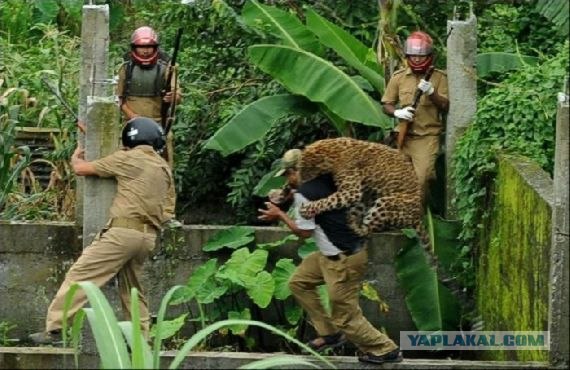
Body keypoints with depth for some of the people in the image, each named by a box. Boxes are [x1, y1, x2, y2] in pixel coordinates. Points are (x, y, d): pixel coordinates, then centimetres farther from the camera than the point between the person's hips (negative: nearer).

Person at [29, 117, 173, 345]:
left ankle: (54, 329, -14)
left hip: (123, 231, -7)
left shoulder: (128, 159, 0)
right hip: (148, 237, 7)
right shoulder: (164, 168, 18)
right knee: (132, 288, 18)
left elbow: (80, 169, 3)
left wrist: (76, 157, 26)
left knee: (80, 275, -8)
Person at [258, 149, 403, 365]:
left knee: (345, 316, 1)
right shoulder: (324, 181, 6)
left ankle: (385, 350, 11)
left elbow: (303, 231, -13)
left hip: (343, 260, -10)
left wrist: (280, 215, 1)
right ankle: (329, 333, 22)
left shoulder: (303, 194, -17)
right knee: (299, 282, 19)